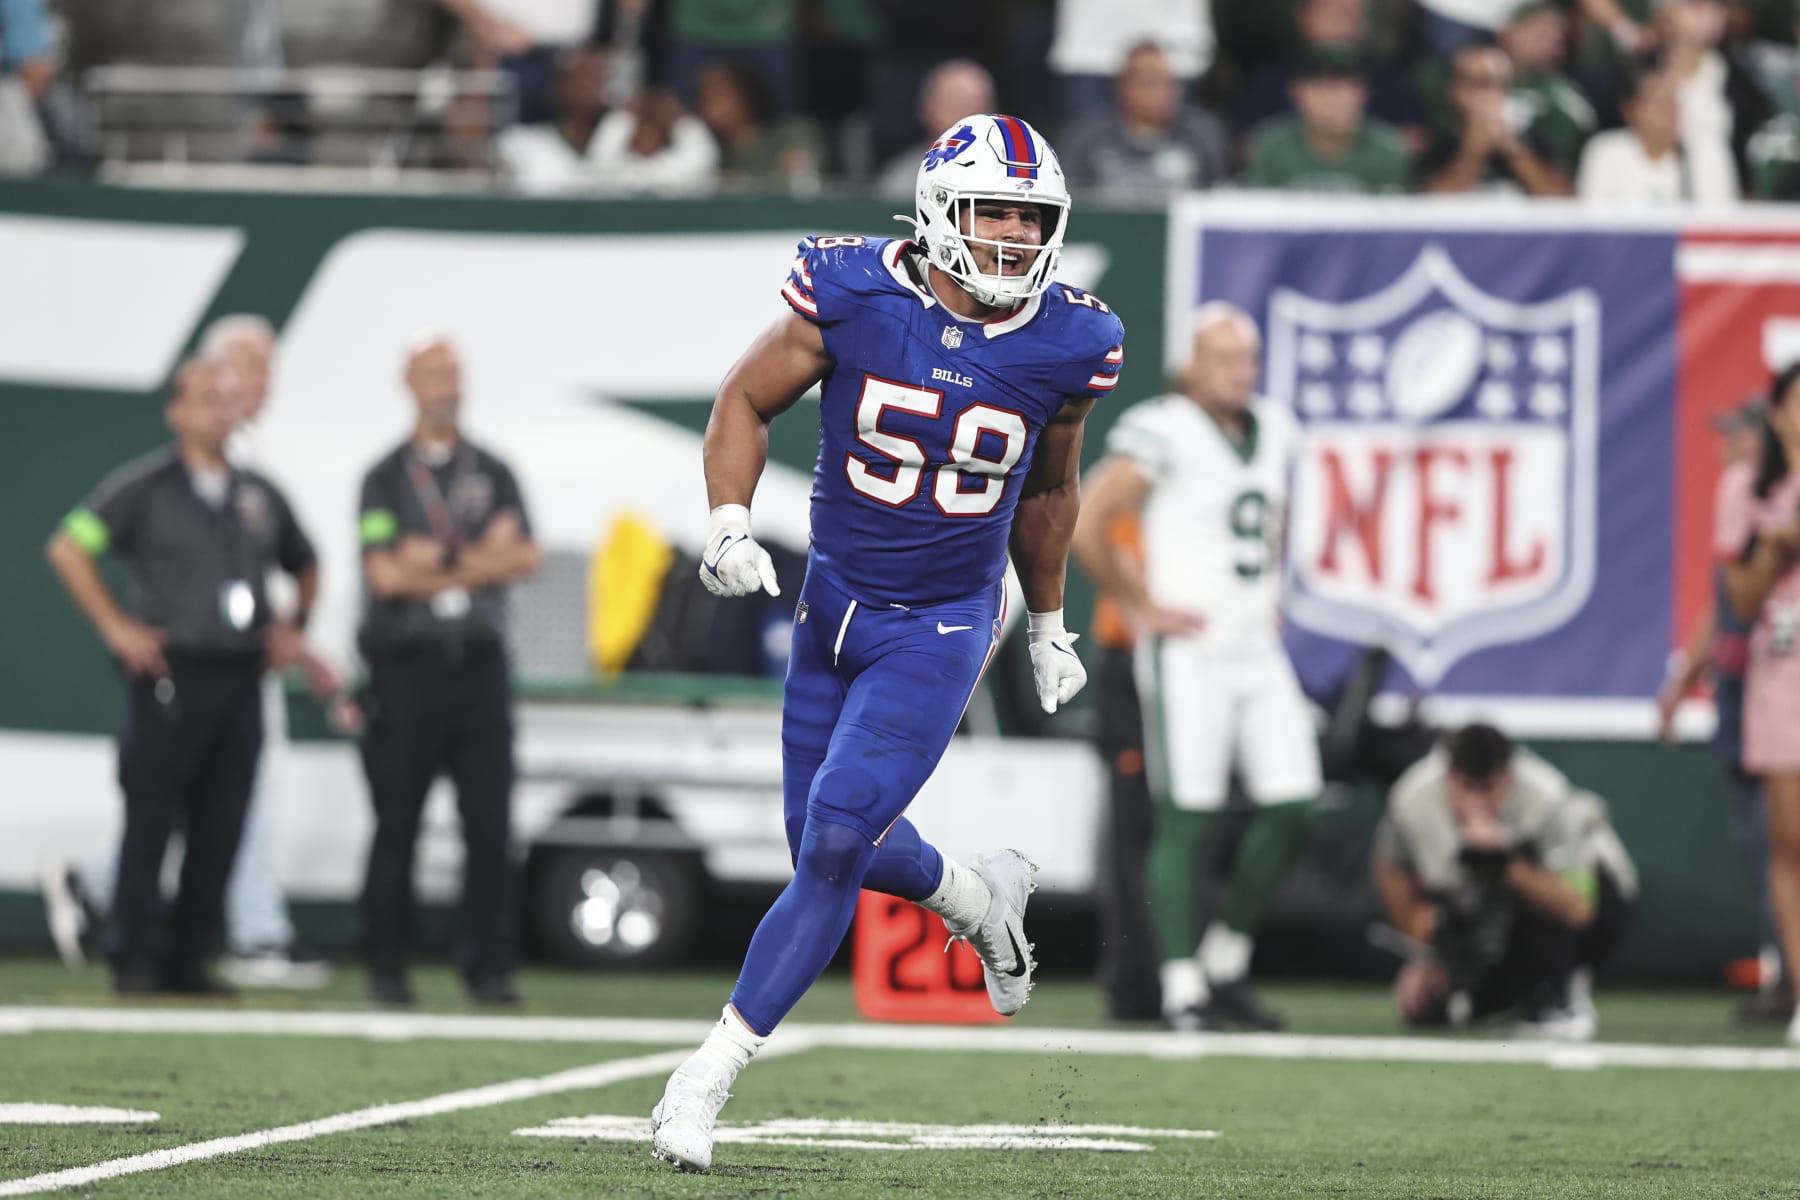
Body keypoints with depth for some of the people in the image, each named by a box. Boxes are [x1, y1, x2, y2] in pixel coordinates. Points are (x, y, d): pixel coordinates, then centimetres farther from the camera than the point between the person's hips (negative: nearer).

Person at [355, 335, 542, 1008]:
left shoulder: (493, 474, 13)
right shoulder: (384, 479, 5)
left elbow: (526, 559, 1)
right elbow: (386, 574, -7)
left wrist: (441, 561, -9)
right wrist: (483, 558, -5)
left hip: (479, 664, 2)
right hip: (407, 666, -2)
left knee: (489, 823, -4)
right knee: (397, 824, 0)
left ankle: (489, 969, -2)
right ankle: (386, 969, 8)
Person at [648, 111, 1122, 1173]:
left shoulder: (1066, 348, -8)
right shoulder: (853, 296, -14)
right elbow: (748, 401, 1)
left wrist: (1049, 627, 21)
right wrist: (730, 522, -15)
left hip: (943, 628, -2)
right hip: (835, 604, 2)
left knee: (836, 840, -14)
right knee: (828, 840, 11)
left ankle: (712, 1074, -6)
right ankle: (980, 898, 44)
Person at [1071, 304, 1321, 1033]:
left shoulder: (1274, 432, 11)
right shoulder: (1162, 435, -13)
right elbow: (1083, 527, -16)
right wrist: (1141, 607, -11)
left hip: (1258, 652, 7)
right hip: (1190, 653, -7)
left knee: (1294, 809, 2)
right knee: (1186, 822, -6)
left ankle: (1226, 964, 16)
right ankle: (1183, 991, -3)